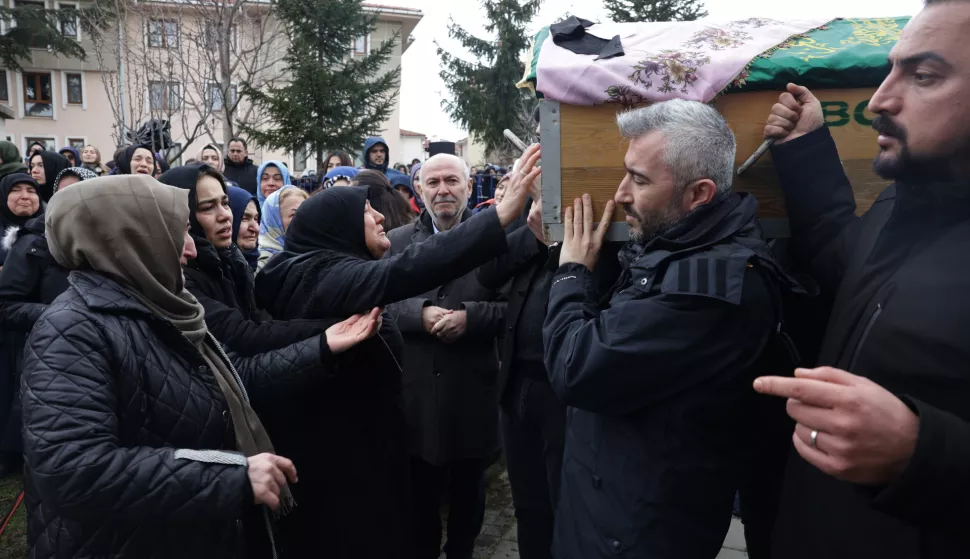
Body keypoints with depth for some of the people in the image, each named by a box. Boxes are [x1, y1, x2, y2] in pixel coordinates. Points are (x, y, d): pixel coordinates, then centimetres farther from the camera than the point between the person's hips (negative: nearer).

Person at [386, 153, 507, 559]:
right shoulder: (395, 241, 4)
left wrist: (470, 315, -21)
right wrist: (419, 313, -19)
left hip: (473, 389, -1)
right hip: (415, 389, 1)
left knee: (468, 492, 19)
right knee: (419, 493, 18)